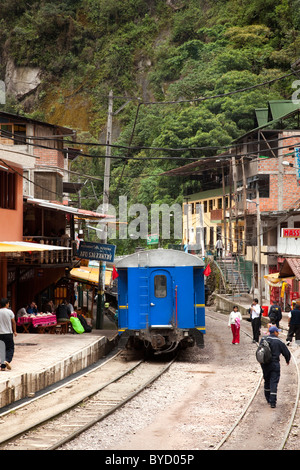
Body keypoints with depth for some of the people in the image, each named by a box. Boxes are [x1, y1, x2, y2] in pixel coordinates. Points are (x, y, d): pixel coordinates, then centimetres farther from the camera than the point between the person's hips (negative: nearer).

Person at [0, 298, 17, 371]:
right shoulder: (9, 312, -8)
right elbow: (13, 322, -1)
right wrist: (14, 331, 12)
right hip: (8, 333, -3)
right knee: (10, 348, 6)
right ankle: (7, 360, -19)